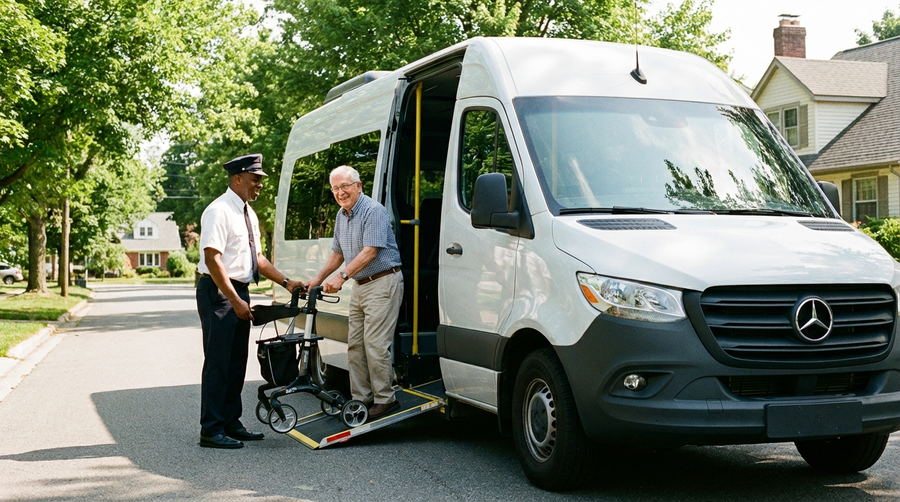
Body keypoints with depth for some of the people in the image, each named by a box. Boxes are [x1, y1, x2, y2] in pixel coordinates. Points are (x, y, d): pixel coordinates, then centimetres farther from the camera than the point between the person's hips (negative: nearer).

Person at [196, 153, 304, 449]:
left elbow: (257, 257, 19)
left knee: (237, 361, 13)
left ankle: (231, 423, 22)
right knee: (218, 362, -6)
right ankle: (211, 430, 0)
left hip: (239, 292, 9)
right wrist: (235, 300, -24)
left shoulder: (248, 214, 14)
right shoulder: (219, 211, -14)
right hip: (218, 292, -9)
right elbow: (212, 259, -21)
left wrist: (286, 282, 10)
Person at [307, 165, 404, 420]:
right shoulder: (341, 215, 13)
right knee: (355, 344, 8)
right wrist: (318, 279, 14)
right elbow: (337, 254, 23)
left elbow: (370, 251, -22)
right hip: (359, 286, 9)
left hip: (383, 283, -9)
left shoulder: (373, 211, -15)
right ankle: (361, 398, 15)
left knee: (375, 344, -10)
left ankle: (385, 398, -2)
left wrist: (342, 277, -25)